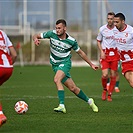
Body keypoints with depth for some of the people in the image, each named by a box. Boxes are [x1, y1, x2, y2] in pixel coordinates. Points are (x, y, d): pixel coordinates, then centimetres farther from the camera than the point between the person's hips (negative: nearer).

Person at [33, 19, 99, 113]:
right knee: (72, 88, 5)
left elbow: (80, 53, 3)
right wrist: (35, 39, -27)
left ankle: (62, 106, -34)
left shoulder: (71, 41, -12)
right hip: (55, 64, 3)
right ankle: (89, 101, 26)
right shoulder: (52, 34, -9)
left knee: (57, 80, -32)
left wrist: (91, 64, 9)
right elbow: (36, 36, -2)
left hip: (65, 62, -3)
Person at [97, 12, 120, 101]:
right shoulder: (102, 29, -1)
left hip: (114, 54, 1)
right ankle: (104, 90, 15)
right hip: (105, 54, -1)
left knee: (113, 76, 2)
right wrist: (101, 51, -3)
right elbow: (98, 41, 10)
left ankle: (109, 95, 16)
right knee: (105, 75, -14)